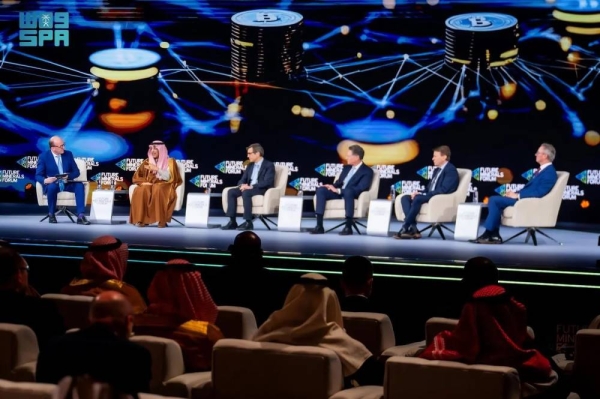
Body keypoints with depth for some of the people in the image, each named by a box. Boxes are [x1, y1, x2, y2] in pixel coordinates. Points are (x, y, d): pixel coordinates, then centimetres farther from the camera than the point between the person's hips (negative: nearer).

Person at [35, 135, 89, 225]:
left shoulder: (68, 154, 6)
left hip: (67, 184, 3)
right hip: (52, 184, -3)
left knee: (79, 185, -27)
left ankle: (81, 216, -34)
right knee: (52, 186, -38)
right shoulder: (43, 156, -3)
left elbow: (76, 172, 6)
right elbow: (38, 176, -7)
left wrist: (68, 176, -17)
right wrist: (45, 180, -31)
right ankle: (51, 214, -18)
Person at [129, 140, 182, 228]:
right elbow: (136, 177, 14)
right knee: (140, 190, -33)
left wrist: (157, 169, -17)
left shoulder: (170, 161, 6)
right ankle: (141, 220, -34)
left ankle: (162, 221, -38)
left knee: (158, 190, -40)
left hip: (164, 187, -3)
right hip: (149, 186, 3)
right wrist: (144, 182, -8)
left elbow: (169, 177, -8)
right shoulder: (147, 162, 17)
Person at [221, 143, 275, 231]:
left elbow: (267, 182, -17)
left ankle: (248, 222, -34)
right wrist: (242, 185, -10)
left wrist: (252, 186, -25)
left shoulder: (269, 165, -4)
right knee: (231, 192, -15)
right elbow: (243, 179, 16)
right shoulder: (250, 166, 19)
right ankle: (232, 221, -18)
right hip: (249, 188, 7)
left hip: (263, 190, -7)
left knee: (246, 193, -36)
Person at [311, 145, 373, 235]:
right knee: (321, 190, -17)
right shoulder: (347, 168, 20)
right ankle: (319, 226, -23)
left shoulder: (367, 171, -5)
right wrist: (333, 186, -2)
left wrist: (339, 190, -21)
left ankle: (348, 226, -38)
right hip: (339, 193, 7)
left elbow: (360, 188, -18)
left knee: (347, 191, -41)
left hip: (352, 195, -7)